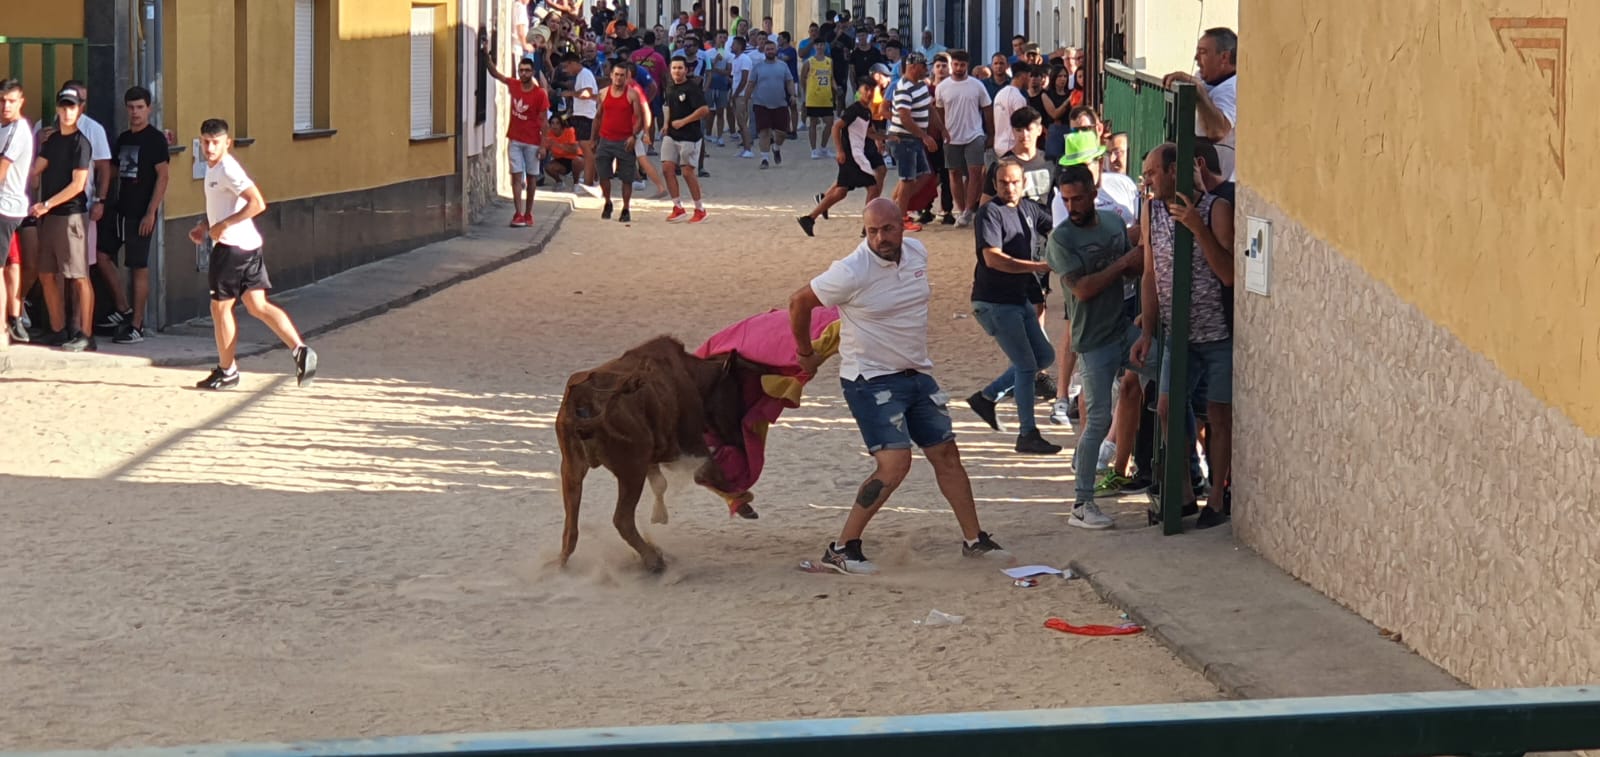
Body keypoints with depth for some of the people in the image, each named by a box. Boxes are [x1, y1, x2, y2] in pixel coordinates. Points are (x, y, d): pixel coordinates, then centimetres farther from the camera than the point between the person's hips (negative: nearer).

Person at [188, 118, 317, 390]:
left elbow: (257, 203, -24)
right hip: (248, 246, 9)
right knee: (257, 305, 4)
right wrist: (204, 225, 16)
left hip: (232, 245, -9)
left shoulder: (227, 169, -16)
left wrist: (222, 225, -22)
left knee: (220, 306, 4)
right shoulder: (213, 168, 14)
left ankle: (226, 371, 14)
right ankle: (299, 349, -9)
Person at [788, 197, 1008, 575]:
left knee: (946, 453, 10)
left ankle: (974, 540, 23)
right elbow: (799, 303, -9)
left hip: (917, 374, 7)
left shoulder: (917, 253, 0)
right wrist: (806, 355, 3)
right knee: (895, 462, -17)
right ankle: (841, 549, -10)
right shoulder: (851, 272, -21)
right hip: (871, 382, -7)